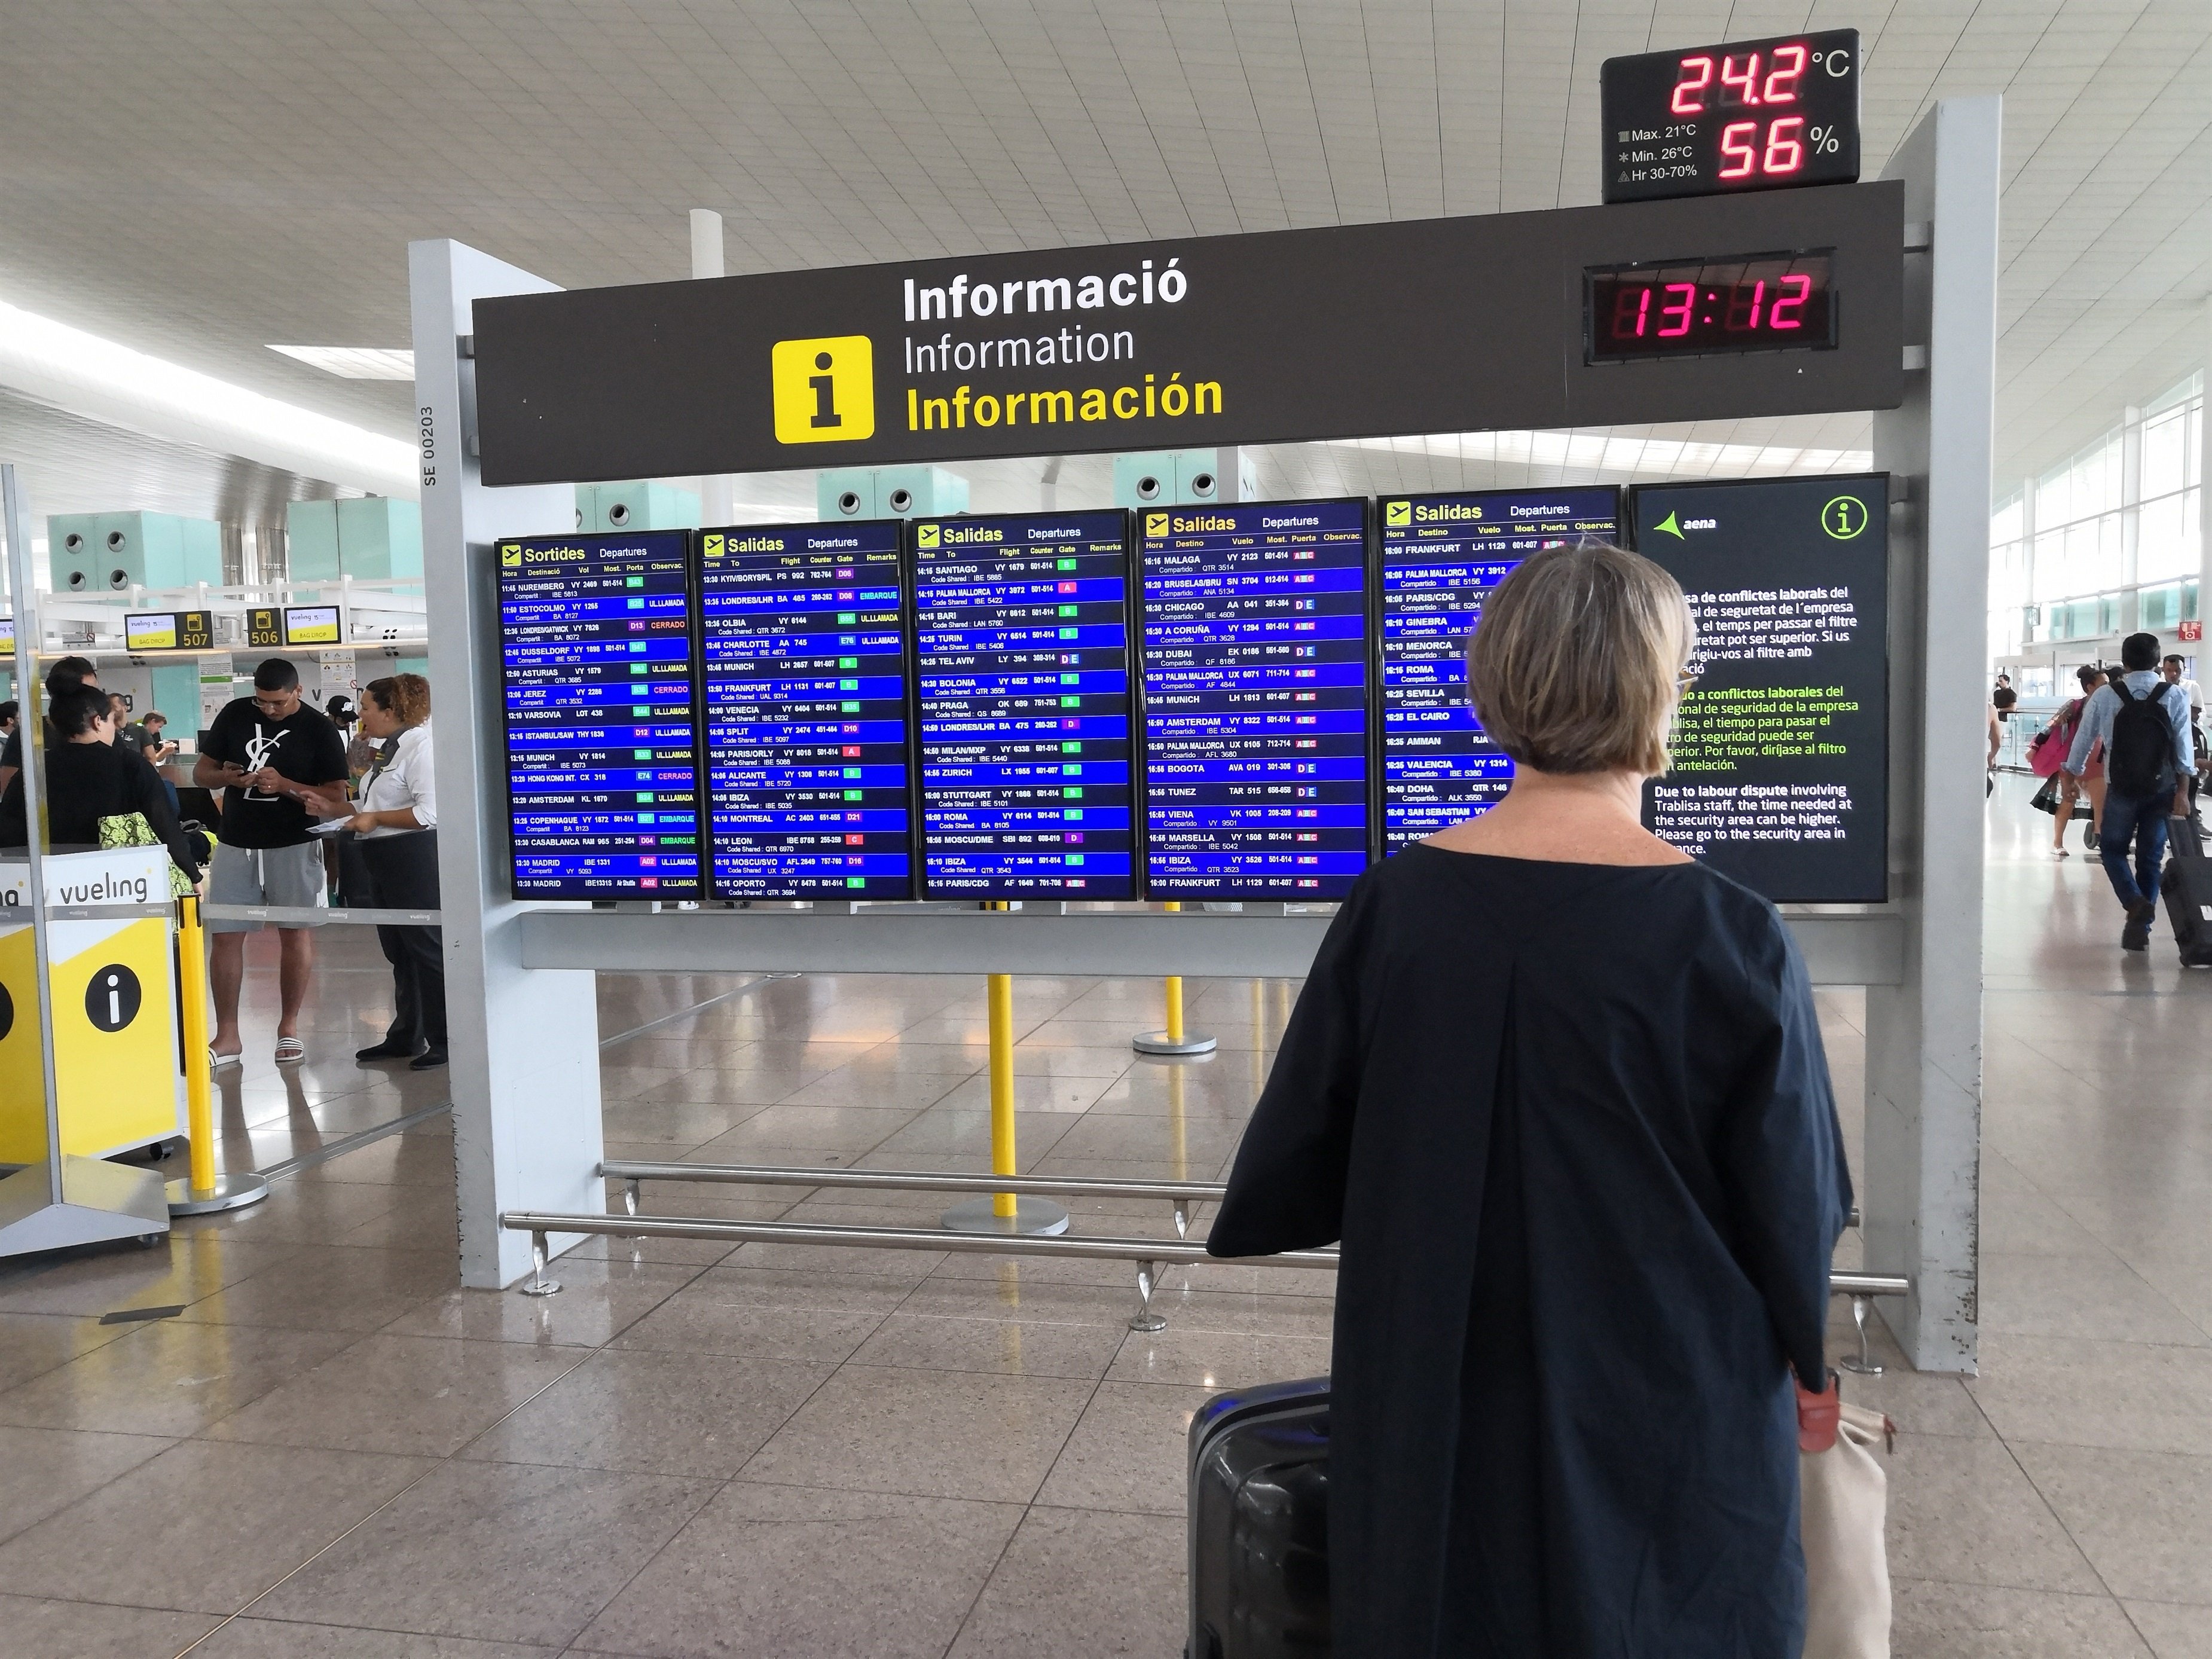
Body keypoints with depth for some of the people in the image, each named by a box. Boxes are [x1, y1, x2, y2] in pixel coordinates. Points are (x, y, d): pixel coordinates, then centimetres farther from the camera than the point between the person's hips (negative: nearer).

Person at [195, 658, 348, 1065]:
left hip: (293, 846, -3)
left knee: (295, 933, 4)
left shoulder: (319, 729, -5)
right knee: (224, 936, 1)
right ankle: (227, 1036, 8)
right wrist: (228, 777, -13)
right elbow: (200, 772, 10)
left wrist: (286, 786, -22)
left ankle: (289, 1026, 17)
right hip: (235, 844, 3)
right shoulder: (235, 714, 4)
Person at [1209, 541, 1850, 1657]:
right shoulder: (1728, 939, -19)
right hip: (1665, 1431, -2)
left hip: (1439, 1420, 2)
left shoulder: (1394, 905, -12)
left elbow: (1295, 1160, -4)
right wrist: (1802, 1354, 13)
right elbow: (1797, 1209, -8)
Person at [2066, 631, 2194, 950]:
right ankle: (2140, 928, 9)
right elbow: (2184, 748, -7)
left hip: (2121, 789, -1)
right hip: (2162, 790, 2)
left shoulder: (2105, 695, -4)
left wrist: (2073, 777, 15)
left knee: (2113, 849, 13)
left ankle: (2135, 902, -13)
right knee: (2150, 858, 10)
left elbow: (2083, 739, 2)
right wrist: (2183, 793, -6)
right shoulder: (2174, 697, -1)